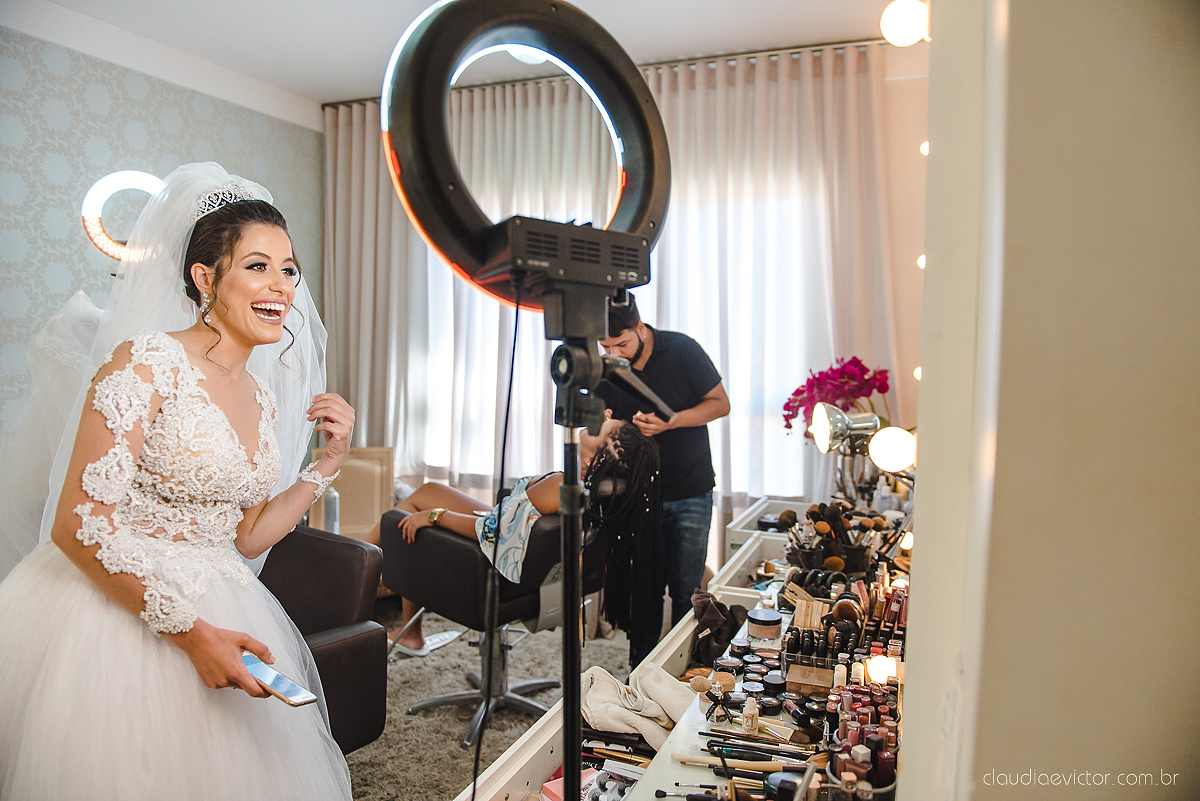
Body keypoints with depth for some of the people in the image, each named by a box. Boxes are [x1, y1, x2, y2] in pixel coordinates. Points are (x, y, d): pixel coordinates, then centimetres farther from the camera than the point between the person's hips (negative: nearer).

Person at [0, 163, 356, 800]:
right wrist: (189, 628, -21)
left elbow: (246, 538, 9)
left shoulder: (263, 397, 6)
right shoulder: (146, 362, -17)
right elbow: (78, 526, -19)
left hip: (213, 615, 7)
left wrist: (327, 464, 0)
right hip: (119, 616, -7)